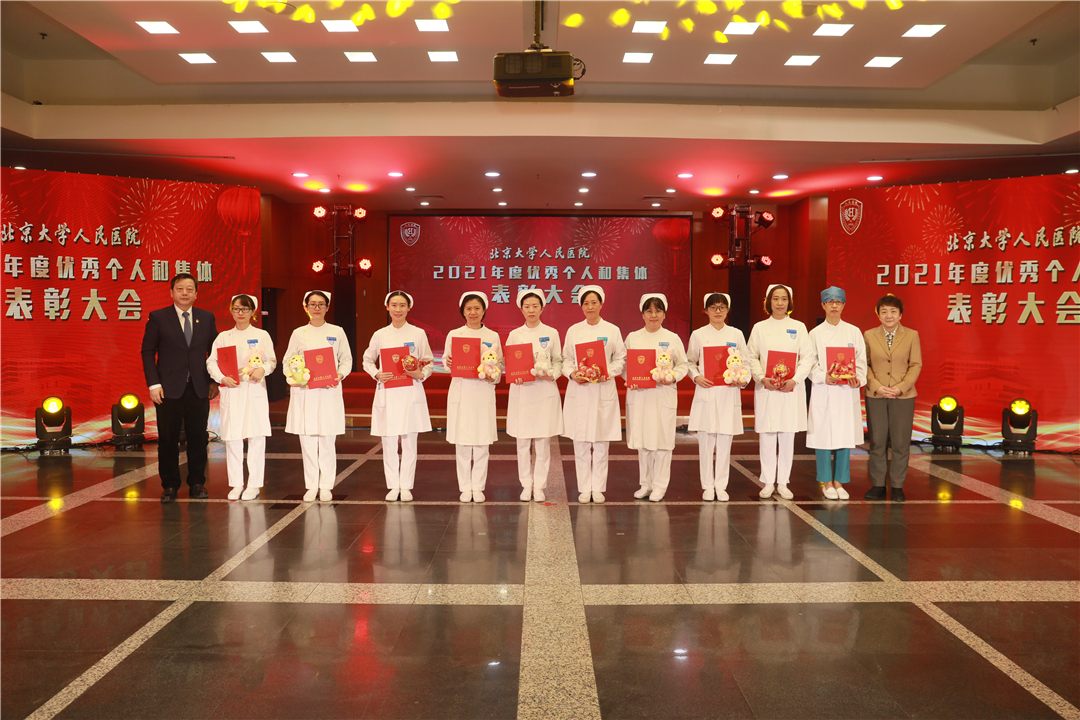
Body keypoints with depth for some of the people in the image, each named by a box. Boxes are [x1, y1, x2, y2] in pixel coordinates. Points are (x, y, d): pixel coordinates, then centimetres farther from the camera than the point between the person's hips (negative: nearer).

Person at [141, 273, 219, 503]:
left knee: (198, 438, 6)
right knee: (168, 439, 3)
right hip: (169, 389, -2)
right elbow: (148, 352, 1)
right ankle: (170, 486, 15)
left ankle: (197, 484, 18)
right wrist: (153, 384, -8)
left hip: (199, 389, 2)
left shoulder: (207, 318, 8)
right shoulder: (158, 318, 2)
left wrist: (215, 381, 5)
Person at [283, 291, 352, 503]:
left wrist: (340, 375, -10)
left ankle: (326, 486, 10)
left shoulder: (337, 332, 8)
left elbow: (347, 359, 8)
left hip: (329, 391, -1)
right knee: (307, 440, 1)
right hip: (304, 391, 1)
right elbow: (287, 361, 11)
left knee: (327, 440, -1)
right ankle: (311, 486, 13)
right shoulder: (298, 333, 9)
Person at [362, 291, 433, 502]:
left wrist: (420, 374, -14)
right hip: (387, 394, 1)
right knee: (388, 443, 3)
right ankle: (393, 486, 16)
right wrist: (377, 374, -5)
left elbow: (429, 364, 6)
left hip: (411, 393, -1)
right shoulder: (380, 335, 6)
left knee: (409, 443, 1)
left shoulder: (418, 334, 3)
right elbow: (367, 360, 14)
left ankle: (406, 486, 13)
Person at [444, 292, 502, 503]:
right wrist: (448, 362, -14)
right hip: (460, 390, 0)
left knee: (481, 442, 2)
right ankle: (465, 487, 13)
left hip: (483, 392, 0)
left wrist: (492, 376, -12)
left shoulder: (492, 336, 6)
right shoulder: (454, 334, 6)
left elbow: (499, 364, 7)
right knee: (462, 442, 2)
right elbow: (446, 361, 8)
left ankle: (478, 487, 13)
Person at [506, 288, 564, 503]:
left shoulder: (551, 333, 6)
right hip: (521, 391, 1)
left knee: (543, 441, 0)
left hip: (545, 390, -1)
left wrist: (552, 375, -12)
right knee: (523, 442, 3)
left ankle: (539, 486, 11)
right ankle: (526, 485, 16)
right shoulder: (514, 335, 6)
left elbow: (558, 361, 8)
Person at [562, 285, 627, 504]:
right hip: (579, 390, 1)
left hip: (604, 390, -1)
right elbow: (566, 359, 9)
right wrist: (573, 374, -10)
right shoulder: (573, 331, 8)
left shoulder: (612, 330, 5)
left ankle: (598, 488, 13)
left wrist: (608, 373, -12)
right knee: (581, 443, 2)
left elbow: (621, 359, 5)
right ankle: (584, 488, 12)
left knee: (601, 443, 2)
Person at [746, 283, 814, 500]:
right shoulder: (759, 328, 8)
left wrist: (794, 379, -12)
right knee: (767, 436, -1)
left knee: (787, 436, 2)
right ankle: (768, 482, 9)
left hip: (791, 389, 0)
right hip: (766, 389, 0)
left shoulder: (798, 327, 8)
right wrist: (761, 378, -13)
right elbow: (751, 357, 3)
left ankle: (783, 483, 11)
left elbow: (808, 357, 2)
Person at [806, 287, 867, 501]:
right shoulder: (815, 333, 4)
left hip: (848, 392, 2)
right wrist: (824, 377, -17)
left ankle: (839, 482, 13)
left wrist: (858, 378, -11)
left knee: (845, 437, 3)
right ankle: (827, 483, 10)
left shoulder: (853, 332, 9)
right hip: (823, 392, -2)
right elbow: (810, 363, 0)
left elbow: (861, 361, 7)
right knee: (824, 437, -1)